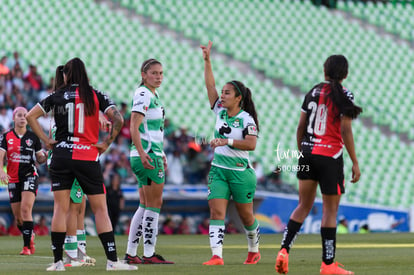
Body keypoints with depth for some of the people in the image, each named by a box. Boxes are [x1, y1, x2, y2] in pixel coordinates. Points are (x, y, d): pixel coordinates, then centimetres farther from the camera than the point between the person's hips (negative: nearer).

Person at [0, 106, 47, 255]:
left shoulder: (33, 137, 4)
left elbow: (39, 158, 11)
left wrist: (45, 156, -12)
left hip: (30, 176, -2)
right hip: (13, 179, 2)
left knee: (26, 209, -21)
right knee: (18, 217, 5)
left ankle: (27, 246, -18)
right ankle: (30, 237, 35)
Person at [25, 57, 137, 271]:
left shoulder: (56, 96, 6)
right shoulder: (96, 96, 2)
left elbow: (30, 116, 4)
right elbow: (117, 119, -9)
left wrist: (46, 140, 7)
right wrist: (106, 143, 0)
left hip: (61, 156, 1)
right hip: (88, 157, -1)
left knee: (60, 208, 5)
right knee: (100, 209, 2)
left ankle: (58, 261, 1)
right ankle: (112, 260, -3)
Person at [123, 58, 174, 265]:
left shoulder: (153, 95, 18)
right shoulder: (143, 94, -12)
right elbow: (134, 127, -19)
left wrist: (160, 153, 26)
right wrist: (142, 153, -28)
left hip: (152, 154, 10)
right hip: (147, 155, -10)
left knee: (145, 206, 11)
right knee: (154, 204, -7)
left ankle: (130, 254, 13)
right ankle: (149, 254, -4)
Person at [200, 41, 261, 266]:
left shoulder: (246, 119, -9)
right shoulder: (220, 112, 5)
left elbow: (251, 144, -20)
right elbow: (210, 85, 1)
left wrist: (227, 141, -26)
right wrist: (207, 61, -5)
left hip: (240, 171, -4)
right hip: (218, 169, 4)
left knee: (245, 215, 9)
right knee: (216, 211, -12)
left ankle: (253, 250, 33)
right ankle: (217, 255, -20)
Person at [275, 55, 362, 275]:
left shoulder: (313, 92, 8)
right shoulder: (344, 95, -7)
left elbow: (300, 127, 10)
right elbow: (345, 130, -13)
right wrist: (355, 162, -9)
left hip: (308, 152, 5)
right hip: (330, 156, -5)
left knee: (303, 206, 13)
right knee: (330, 210, 2)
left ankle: (284, 250, -4)